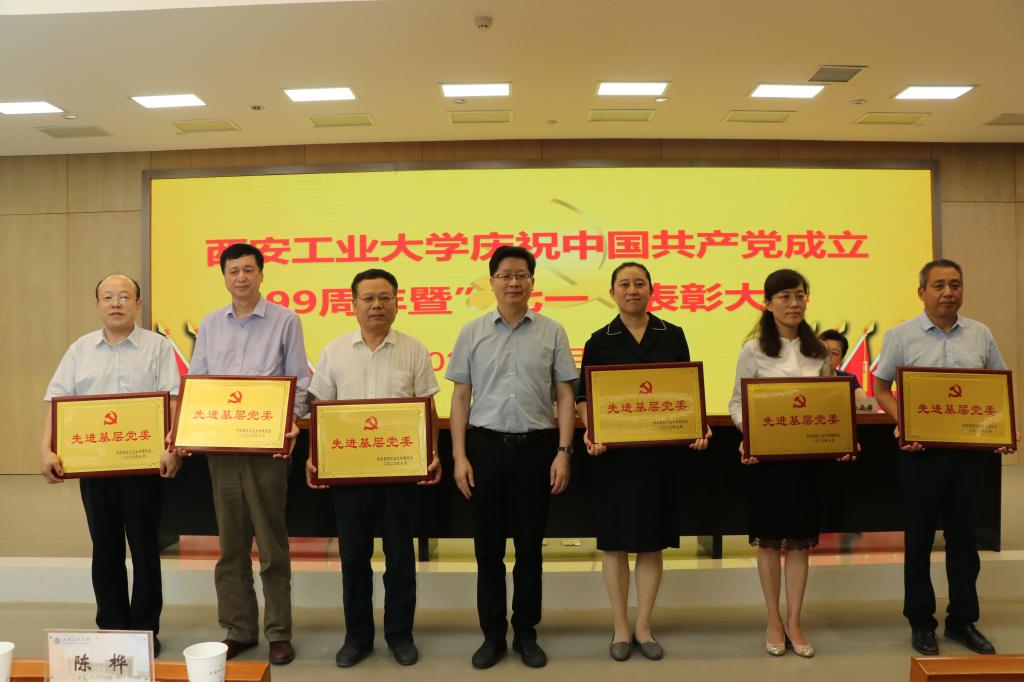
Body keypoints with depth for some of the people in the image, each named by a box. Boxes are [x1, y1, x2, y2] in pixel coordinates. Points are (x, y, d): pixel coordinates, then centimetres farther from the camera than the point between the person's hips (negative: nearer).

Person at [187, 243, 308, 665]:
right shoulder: (210, 325, 12)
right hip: (219, 444, 4)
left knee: (271, 542, 3)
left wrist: (292, 420, -17)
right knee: (230, 542, 11)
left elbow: (299, 380, -1)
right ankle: (238, 629, 22)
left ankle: (279, 632, 14)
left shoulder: (285, 321, 0)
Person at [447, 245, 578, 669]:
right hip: (486, 445, 1)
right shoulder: (472, 333, 4)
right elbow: (460, 397, 4)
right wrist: (459, 457, -2)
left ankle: (526, 633, 24)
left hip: (535, 446, 0)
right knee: (488, 546, 9)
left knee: (530, 546, 9)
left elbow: (565, 396, 3)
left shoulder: (551, 332, 2)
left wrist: (563, 452, -5)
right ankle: (492, 634, 24)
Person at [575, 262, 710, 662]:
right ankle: (620, 629, 21)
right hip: (614, 453, -1)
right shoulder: (600, 341, 1)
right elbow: (584, 396, 1)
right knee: (615, 541, 6)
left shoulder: (673, 337, 5)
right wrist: (590, 433, -16)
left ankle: (643, 628, 23)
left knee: (652, 541, 8)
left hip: (660, 451, 2)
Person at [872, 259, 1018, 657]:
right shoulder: (901, 336, -2)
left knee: (963, 535, 12)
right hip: (921, 449, -3)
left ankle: (963, 620, 27)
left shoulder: (980, 335, 7)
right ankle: (921, 623, 20)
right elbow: (881, 388, -1)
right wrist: (903, 426, -15)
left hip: (969, 449, 3)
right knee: (919, 537, 7)